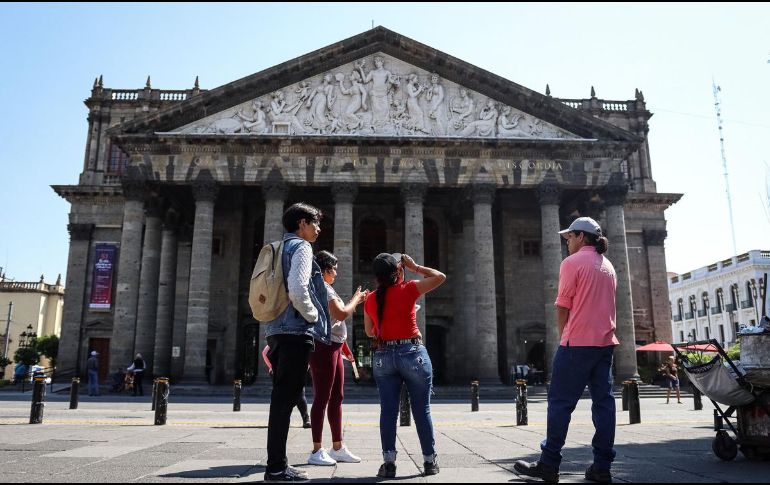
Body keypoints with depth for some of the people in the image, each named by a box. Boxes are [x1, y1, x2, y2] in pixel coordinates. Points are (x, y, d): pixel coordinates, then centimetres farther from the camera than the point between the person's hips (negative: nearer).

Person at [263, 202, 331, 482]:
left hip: (277, 330, 9)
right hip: (296, 332, -9)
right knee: (286, 398, -6)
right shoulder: (301, 247, -6)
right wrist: (313, 316, -7)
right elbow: (297, 289, -22)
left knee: (281, 397, 11)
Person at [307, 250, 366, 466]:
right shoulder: (323, 287, -11)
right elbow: (342, 314, -18)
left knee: (337, 398, 11)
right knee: (322, 398, -7)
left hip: (333, 347, 10)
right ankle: (317, 451, -1)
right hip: (324, 346, -10)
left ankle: (337, 448, 18)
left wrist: (353, 303, 17)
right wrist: (356, 299, -3)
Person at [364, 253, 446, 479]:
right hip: (412, 353, -3)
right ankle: (430, 461, 15)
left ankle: (389, 462, 0)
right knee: (421, 409, 7)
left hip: (383, 356, 3)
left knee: (388, 410, 4)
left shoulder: (371, 299, 6)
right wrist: (415, 267, 9)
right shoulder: (408, 289, -7)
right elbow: (440, 277, 2)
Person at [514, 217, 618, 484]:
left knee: (560, 402, -3)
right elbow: (603, 304, 17)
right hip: (605, 341, 8)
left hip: (578, 341, -7)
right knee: (604, 401, 5)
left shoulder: (573, 262, -6)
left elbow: (563, 306, -8)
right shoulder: (608, 266, 16)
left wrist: (563, 336, 5)